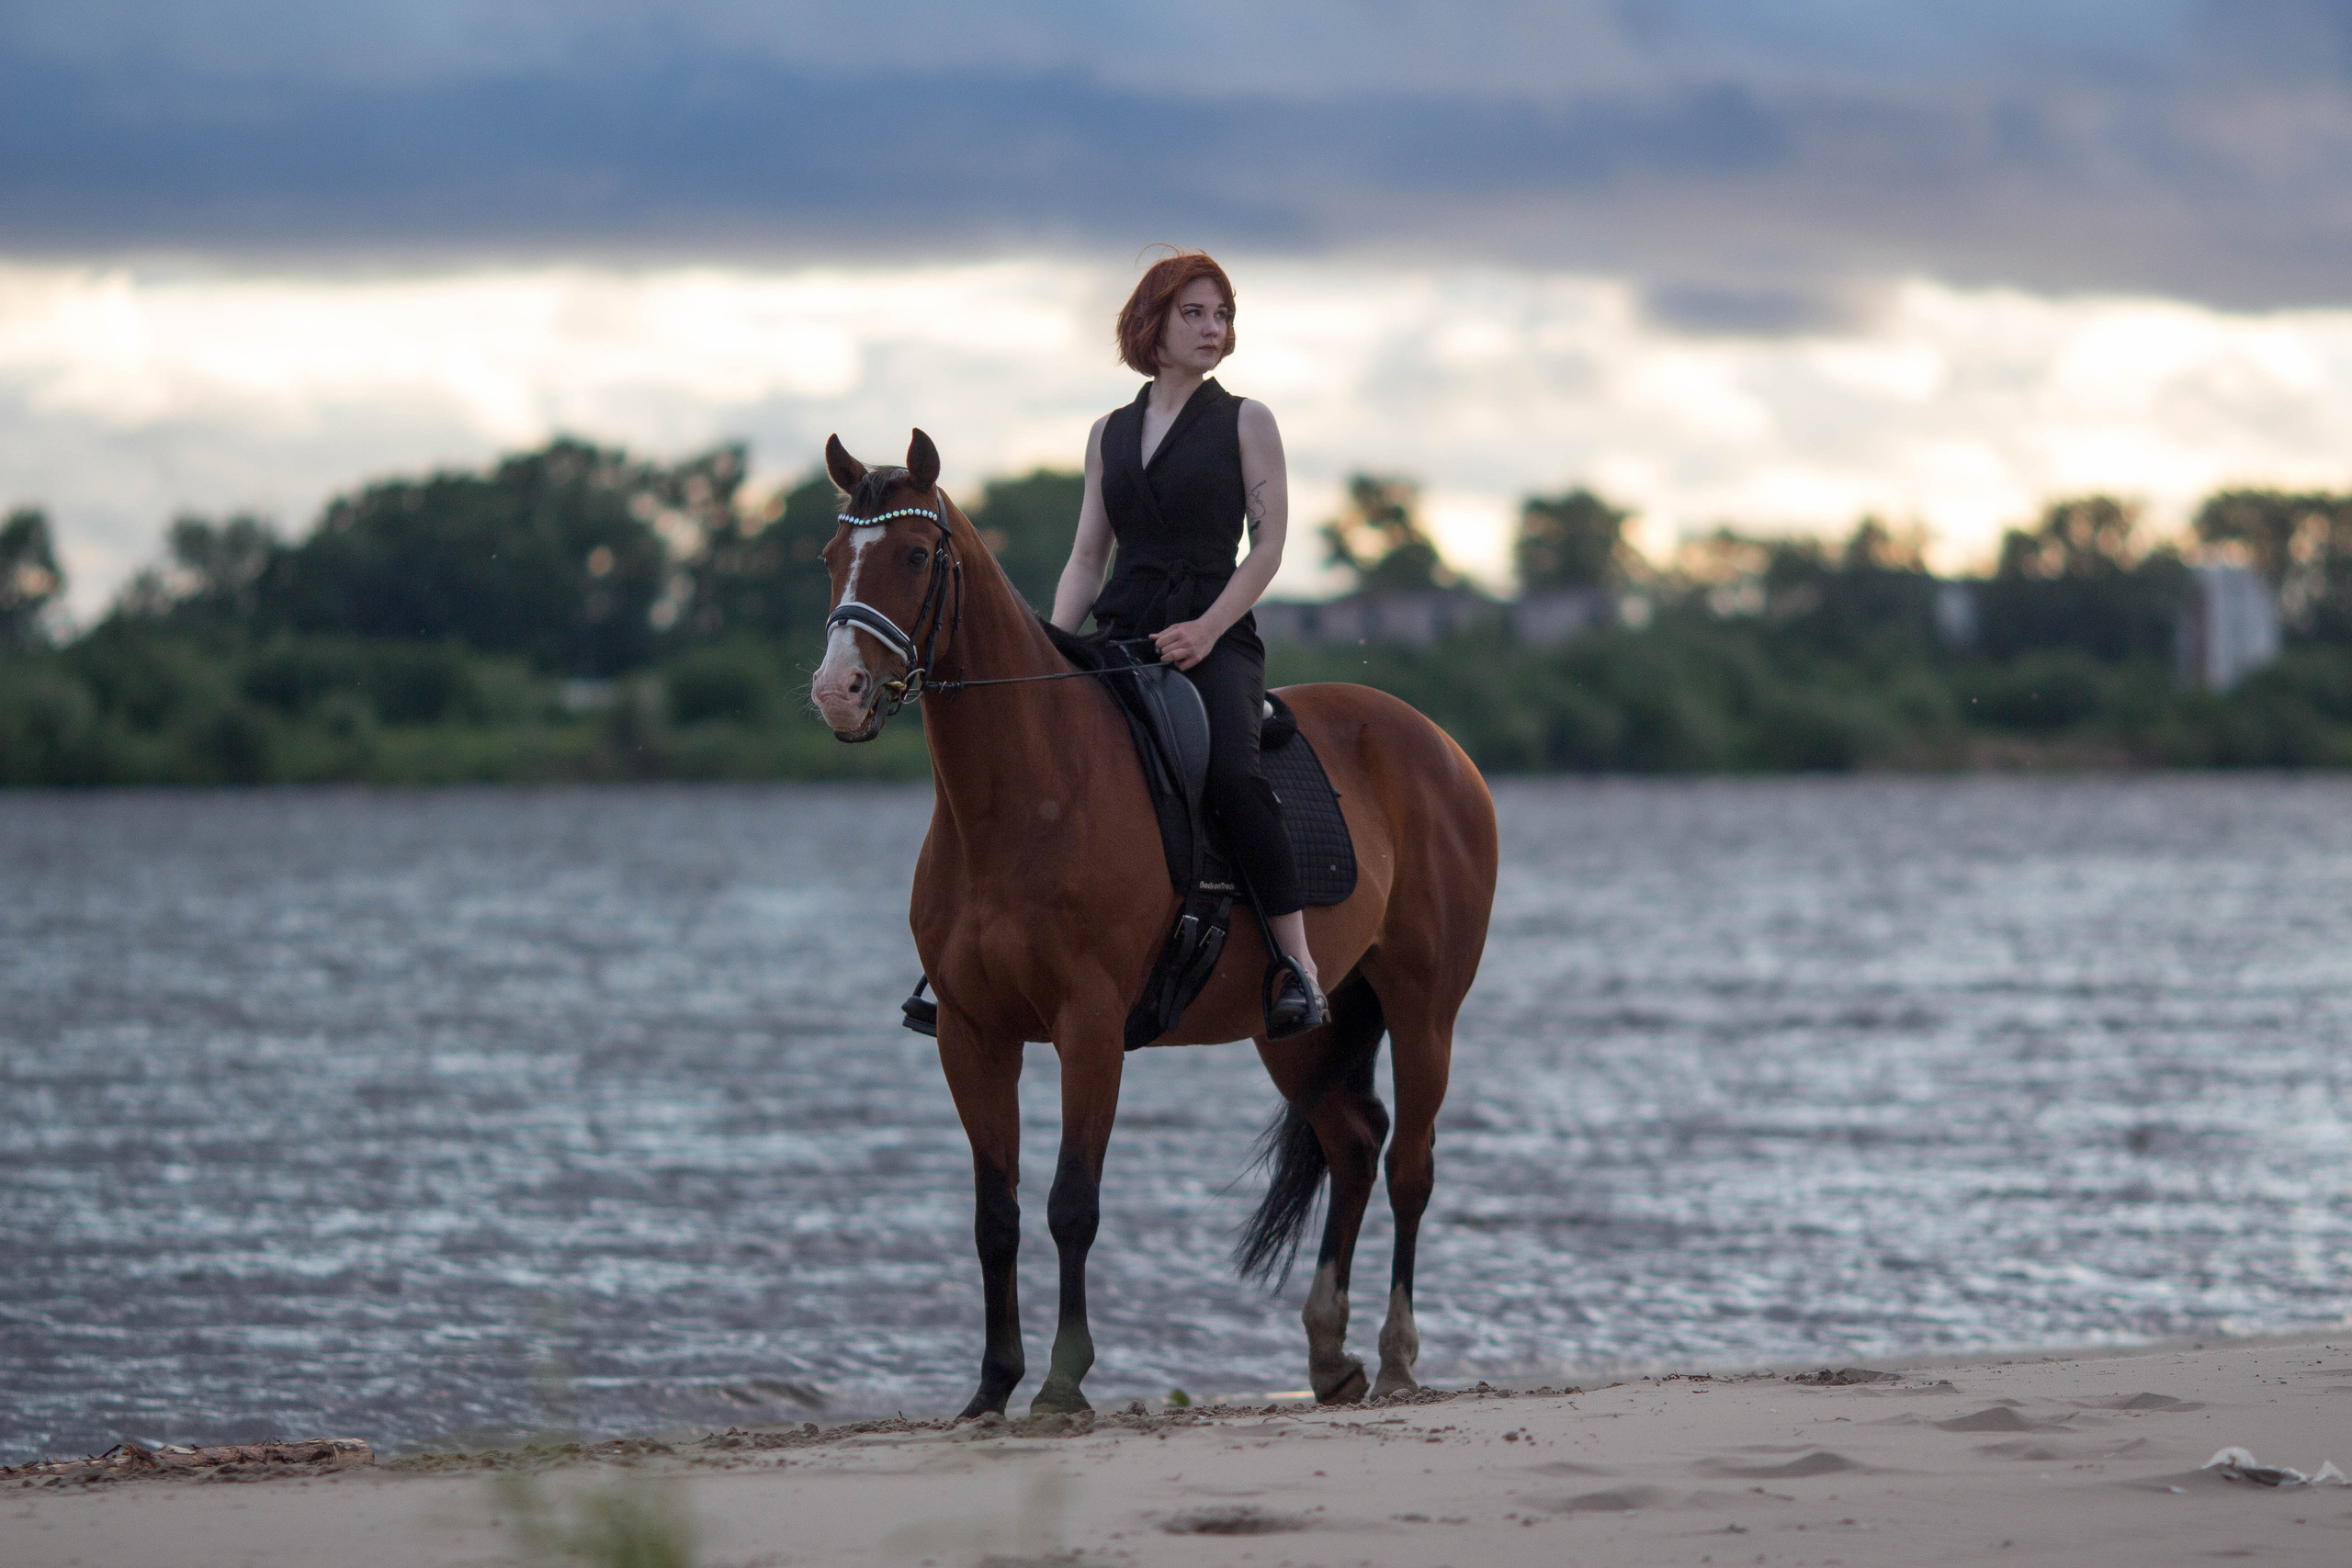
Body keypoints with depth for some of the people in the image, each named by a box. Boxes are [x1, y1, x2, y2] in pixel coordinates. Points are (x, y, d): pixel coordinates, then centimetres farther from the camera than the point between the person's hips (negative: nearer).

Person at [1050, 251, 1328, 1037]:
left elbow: (1267, 545, 0)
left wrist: (1204, 631, -14)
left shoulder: (1245, 421, 7)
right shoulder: (1110, 433, 17)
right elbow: (1087, 558, 16)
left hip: (1216, 638, -4)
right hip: (1123, 638, 4)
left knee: (1232, 772, -31)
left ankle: (1298, 960, -28)